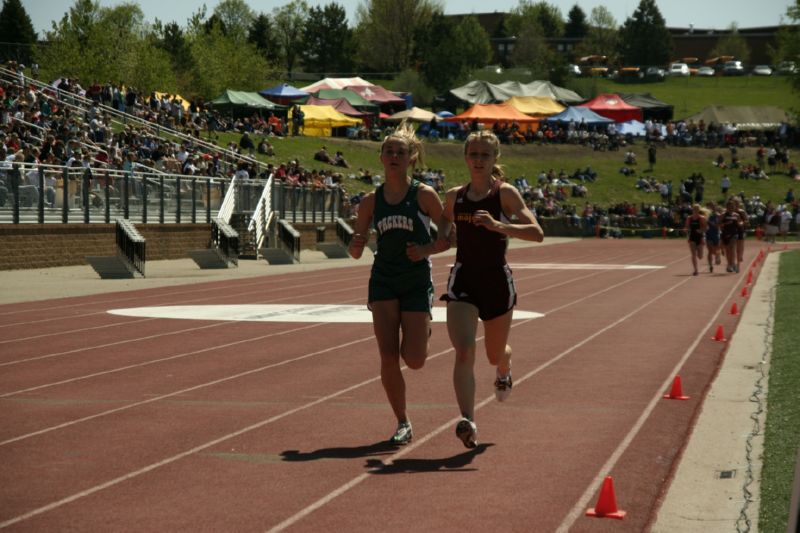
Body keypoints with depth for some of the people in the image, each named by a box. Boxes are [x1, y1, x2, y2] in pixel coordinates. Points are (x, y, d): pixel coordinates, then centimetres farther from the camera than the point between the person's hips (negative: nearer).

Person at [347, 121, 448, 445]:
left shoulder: (424, 195, -4)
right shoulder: (371, 201, 4)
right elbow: (356, 252, 9)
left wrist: (426, 250, -15)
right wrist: (355, 245, -14)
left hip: (417, 282, -2)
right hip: (383, 281, 2)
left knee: (413, 360, -7)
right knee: (388, 357, -8)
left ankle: (422, 331, 31)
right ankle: (403, 424, 7)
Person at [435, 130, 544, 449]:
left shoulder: (505, 193, -7)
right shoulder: (454, 197, 5)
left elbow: (537, 233, -18)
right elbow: (443, 234, 25)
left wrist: (498, 225, -31)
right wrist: (439, 241, 1)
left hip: (497, 281, -1)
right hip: (463, 280, 2)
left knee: (495, 354, 18)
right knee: (464, 352, -18)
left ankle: (504, 373, 56)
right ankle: (468, 422, -25)